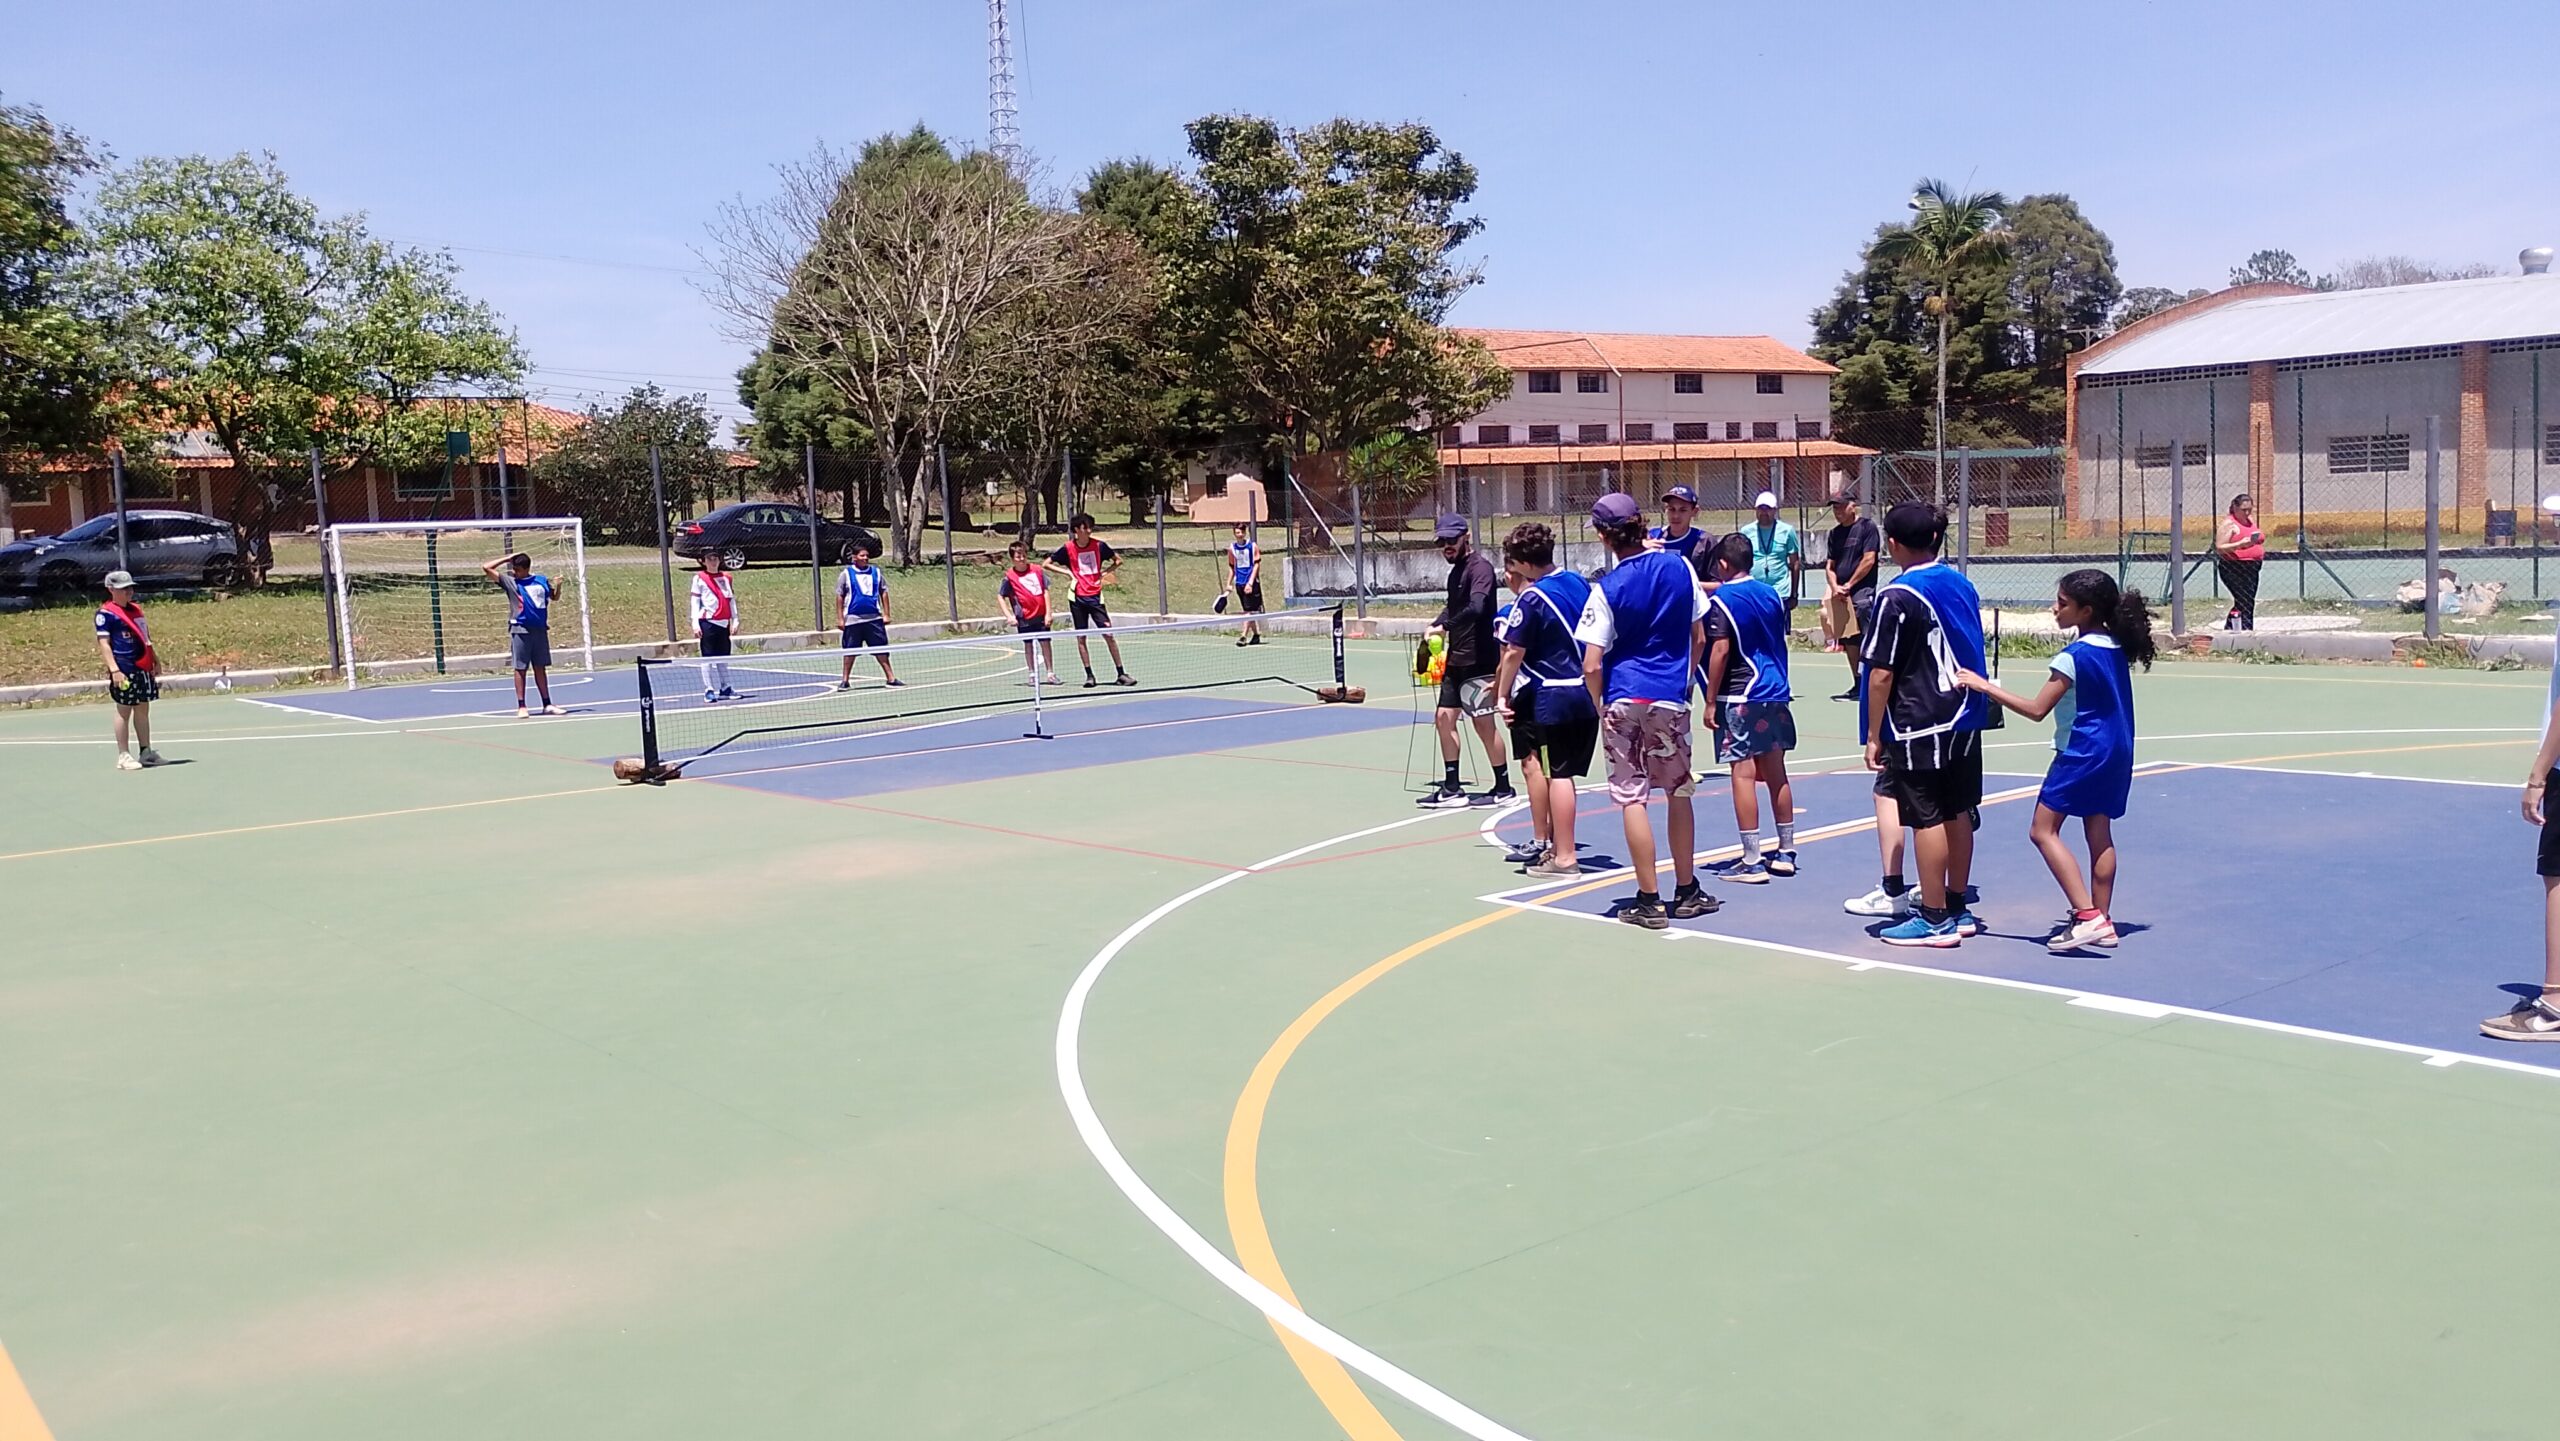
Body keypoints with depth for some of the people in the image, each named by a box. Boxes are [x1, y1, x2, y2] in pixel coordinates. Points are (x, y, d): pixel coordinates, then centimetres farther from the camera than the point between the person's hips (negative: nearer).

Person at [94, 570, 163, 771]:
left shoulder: (136, 609, 15)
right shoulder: (106, 613, -8)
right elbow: (104, 643, -13)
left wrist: (156, 660, 24)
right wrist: (114, 669, -22)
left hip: (143, 668, 8)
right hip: (124, 670, -8)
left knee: (143, 709, 12)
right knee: (124, 711, -2)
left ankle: (146, 752, 19)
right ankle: (123, 756, 4)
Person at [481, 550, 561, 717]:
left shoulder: (542, 581, 8)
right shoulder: (510, 581, 0)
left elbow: (555, 596, 24)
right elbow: (486, 568, -4)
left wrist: (558, 585, 3)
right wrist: (507, 558, -1)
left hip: (540, 629, 3)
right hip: (520, 630, -3)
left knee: (540, 668, 10)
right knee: (520, 668, -1)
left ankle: (547, 704, 14)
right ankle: (521, 707, 2)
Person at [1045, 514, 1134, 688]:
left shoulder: (1099, 546, -1)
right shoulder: (1068, 548, -3)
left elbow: (1117, 560, 13)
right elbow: (1045, 563, 4)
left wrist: (1104, 572, -2)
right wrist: (1067, 572, -6)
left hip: (1095, 596, 0)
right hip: (1077, 597, 0)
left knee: (1109, 634, -4)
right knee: (1080, 637, 2)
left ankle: (1121, 674, 1)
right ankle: (1089, 675, 10)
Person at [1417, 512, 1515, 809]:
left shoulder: (1479, 567, -13)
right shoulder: (1456, 571, 15)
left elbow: (1476, 607, -28)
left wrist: (1445, 626, -27)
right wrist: (1436, 626, 8)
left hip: (1479, 659, -9)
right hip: (1456, 660, 9)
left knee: (1484, 723, -3)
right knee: (1444, 718, 8)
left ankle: (1503, 788, 8)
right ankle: (1451, 789, 15)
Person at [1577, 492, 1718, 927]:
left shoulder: (1607, 589, -10)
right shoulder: (1680, 568, 0)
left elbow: (1591, 667, -11)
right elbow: (1699, 638, 9)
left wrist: (1600, 707, 4)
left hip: (1624, 700, -3)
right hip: (1671, 699, 3)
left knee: (1632, 798, 2)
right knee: (1679, 793, 16)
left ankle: (1649, 901, 3)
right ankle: (1686, 893, 26)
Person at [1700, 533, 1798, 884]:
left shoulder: (1721, 600, -8)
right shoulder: (1771, 594, 10)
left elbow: (1720, 651, -14)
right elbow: (1780, 642, 17)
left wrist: (1710, 701, -10)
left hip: (1740, 697, -7)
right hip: (1775, 694, 7)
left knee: (1743, 774, -5)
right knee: (1776, 772, 14)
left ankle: (1752, 861, -5)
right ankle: (1785, 852, 21)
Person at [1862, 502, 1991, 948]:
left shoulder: (1898, 597, -15)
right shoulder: (1962, 584, 7)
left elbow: (1881, 675, -15)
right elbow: (1971, 655, 15)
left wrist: (1874, 735, -10)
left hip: (1919, 727, -8)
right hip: (1966, 720, 8)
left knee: (1927, 819, -1)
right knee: (1958, 814, 14)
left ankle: (1935, 919, 4)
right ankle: (1958, 909, 24)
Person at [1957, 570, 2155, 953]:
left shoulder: (2074, 657, -18)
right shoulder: (2117, 648, 6)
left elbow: (2037, 710, -18)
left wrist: (1984, 686, -16)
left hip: (2082, 753, -9)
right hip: (2117, 751, 9)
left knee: (2044, 830, -4)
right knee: (2099, 834, 12)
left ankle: (2087, 915, -13)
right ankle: (2101, 922, 15)